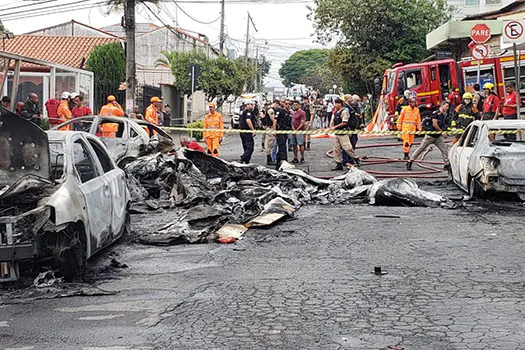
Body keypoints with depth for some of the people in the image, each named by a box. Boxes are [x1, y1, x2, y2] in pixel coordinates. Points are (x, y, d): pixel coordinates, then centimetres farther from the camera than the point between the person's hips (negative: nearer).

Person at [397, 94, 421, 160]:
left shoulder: (417, 110, 9)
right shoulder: (405, 109, -2)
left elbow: (418, 120, 15)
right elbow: (400, 118, 1)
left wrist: (419, 129, 13)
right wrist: (399, 127, -1)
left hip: (413, 128, 4)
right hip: (405, 127, -4)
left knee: (410, 142, 7)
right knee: (406, 142, -12)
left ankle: (407, 153, 19)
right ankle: (406, 155, -10)